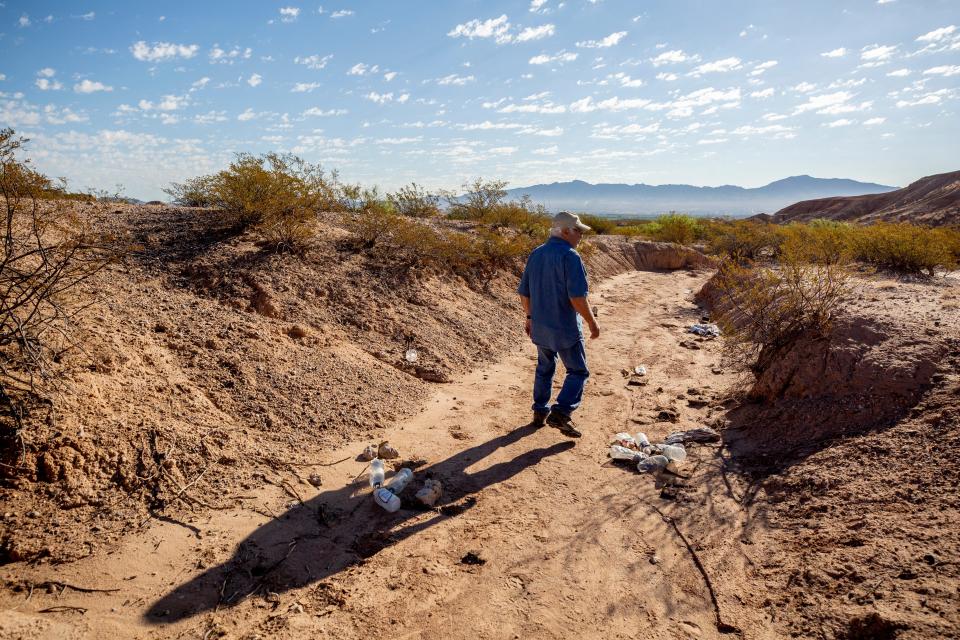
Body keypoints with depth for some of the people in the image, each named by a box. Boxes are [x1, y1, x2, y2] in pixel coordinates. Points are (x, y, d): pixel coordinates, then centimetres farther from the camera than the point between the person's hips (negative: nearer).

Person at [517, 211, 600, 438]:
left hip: (540, 325, 7)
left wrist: (530, 317, 22)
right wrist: (592, 322, -12)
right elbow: (577, 296, -23)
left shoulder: (535, 254, 6)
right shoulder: (570, 257, -17)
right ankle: (560, 413, -7)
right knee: (578, 371, 5)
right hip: (565, 327, -7)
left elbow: (524, 292, 10)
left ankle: (540, 412, 29)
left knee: (545, 368, 21)